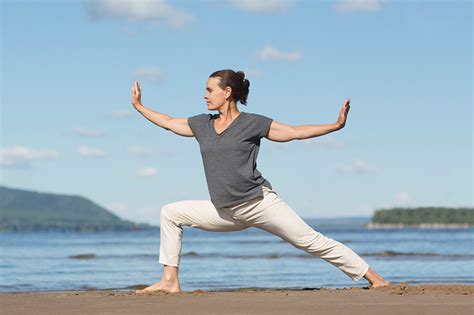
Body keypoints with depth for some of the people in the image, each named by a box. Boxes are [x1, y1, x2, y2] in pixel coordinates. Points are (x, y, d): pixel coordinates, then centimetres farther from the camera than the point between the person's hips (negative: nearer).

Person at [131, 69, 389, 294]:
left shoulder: (252, 123, -4)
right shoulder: (202, 124, 10)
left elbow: (295, 132, -3)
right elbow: (168, 122, 25)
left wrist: (337, 125, -10)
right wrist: (138, 106, 29)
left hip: (261, 204, -6)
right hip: (225, 212, 6)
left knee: (312, 241, -9)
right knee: (170, 213, 3)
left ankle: (373, 278, -3)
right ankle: (170, 280, 3)